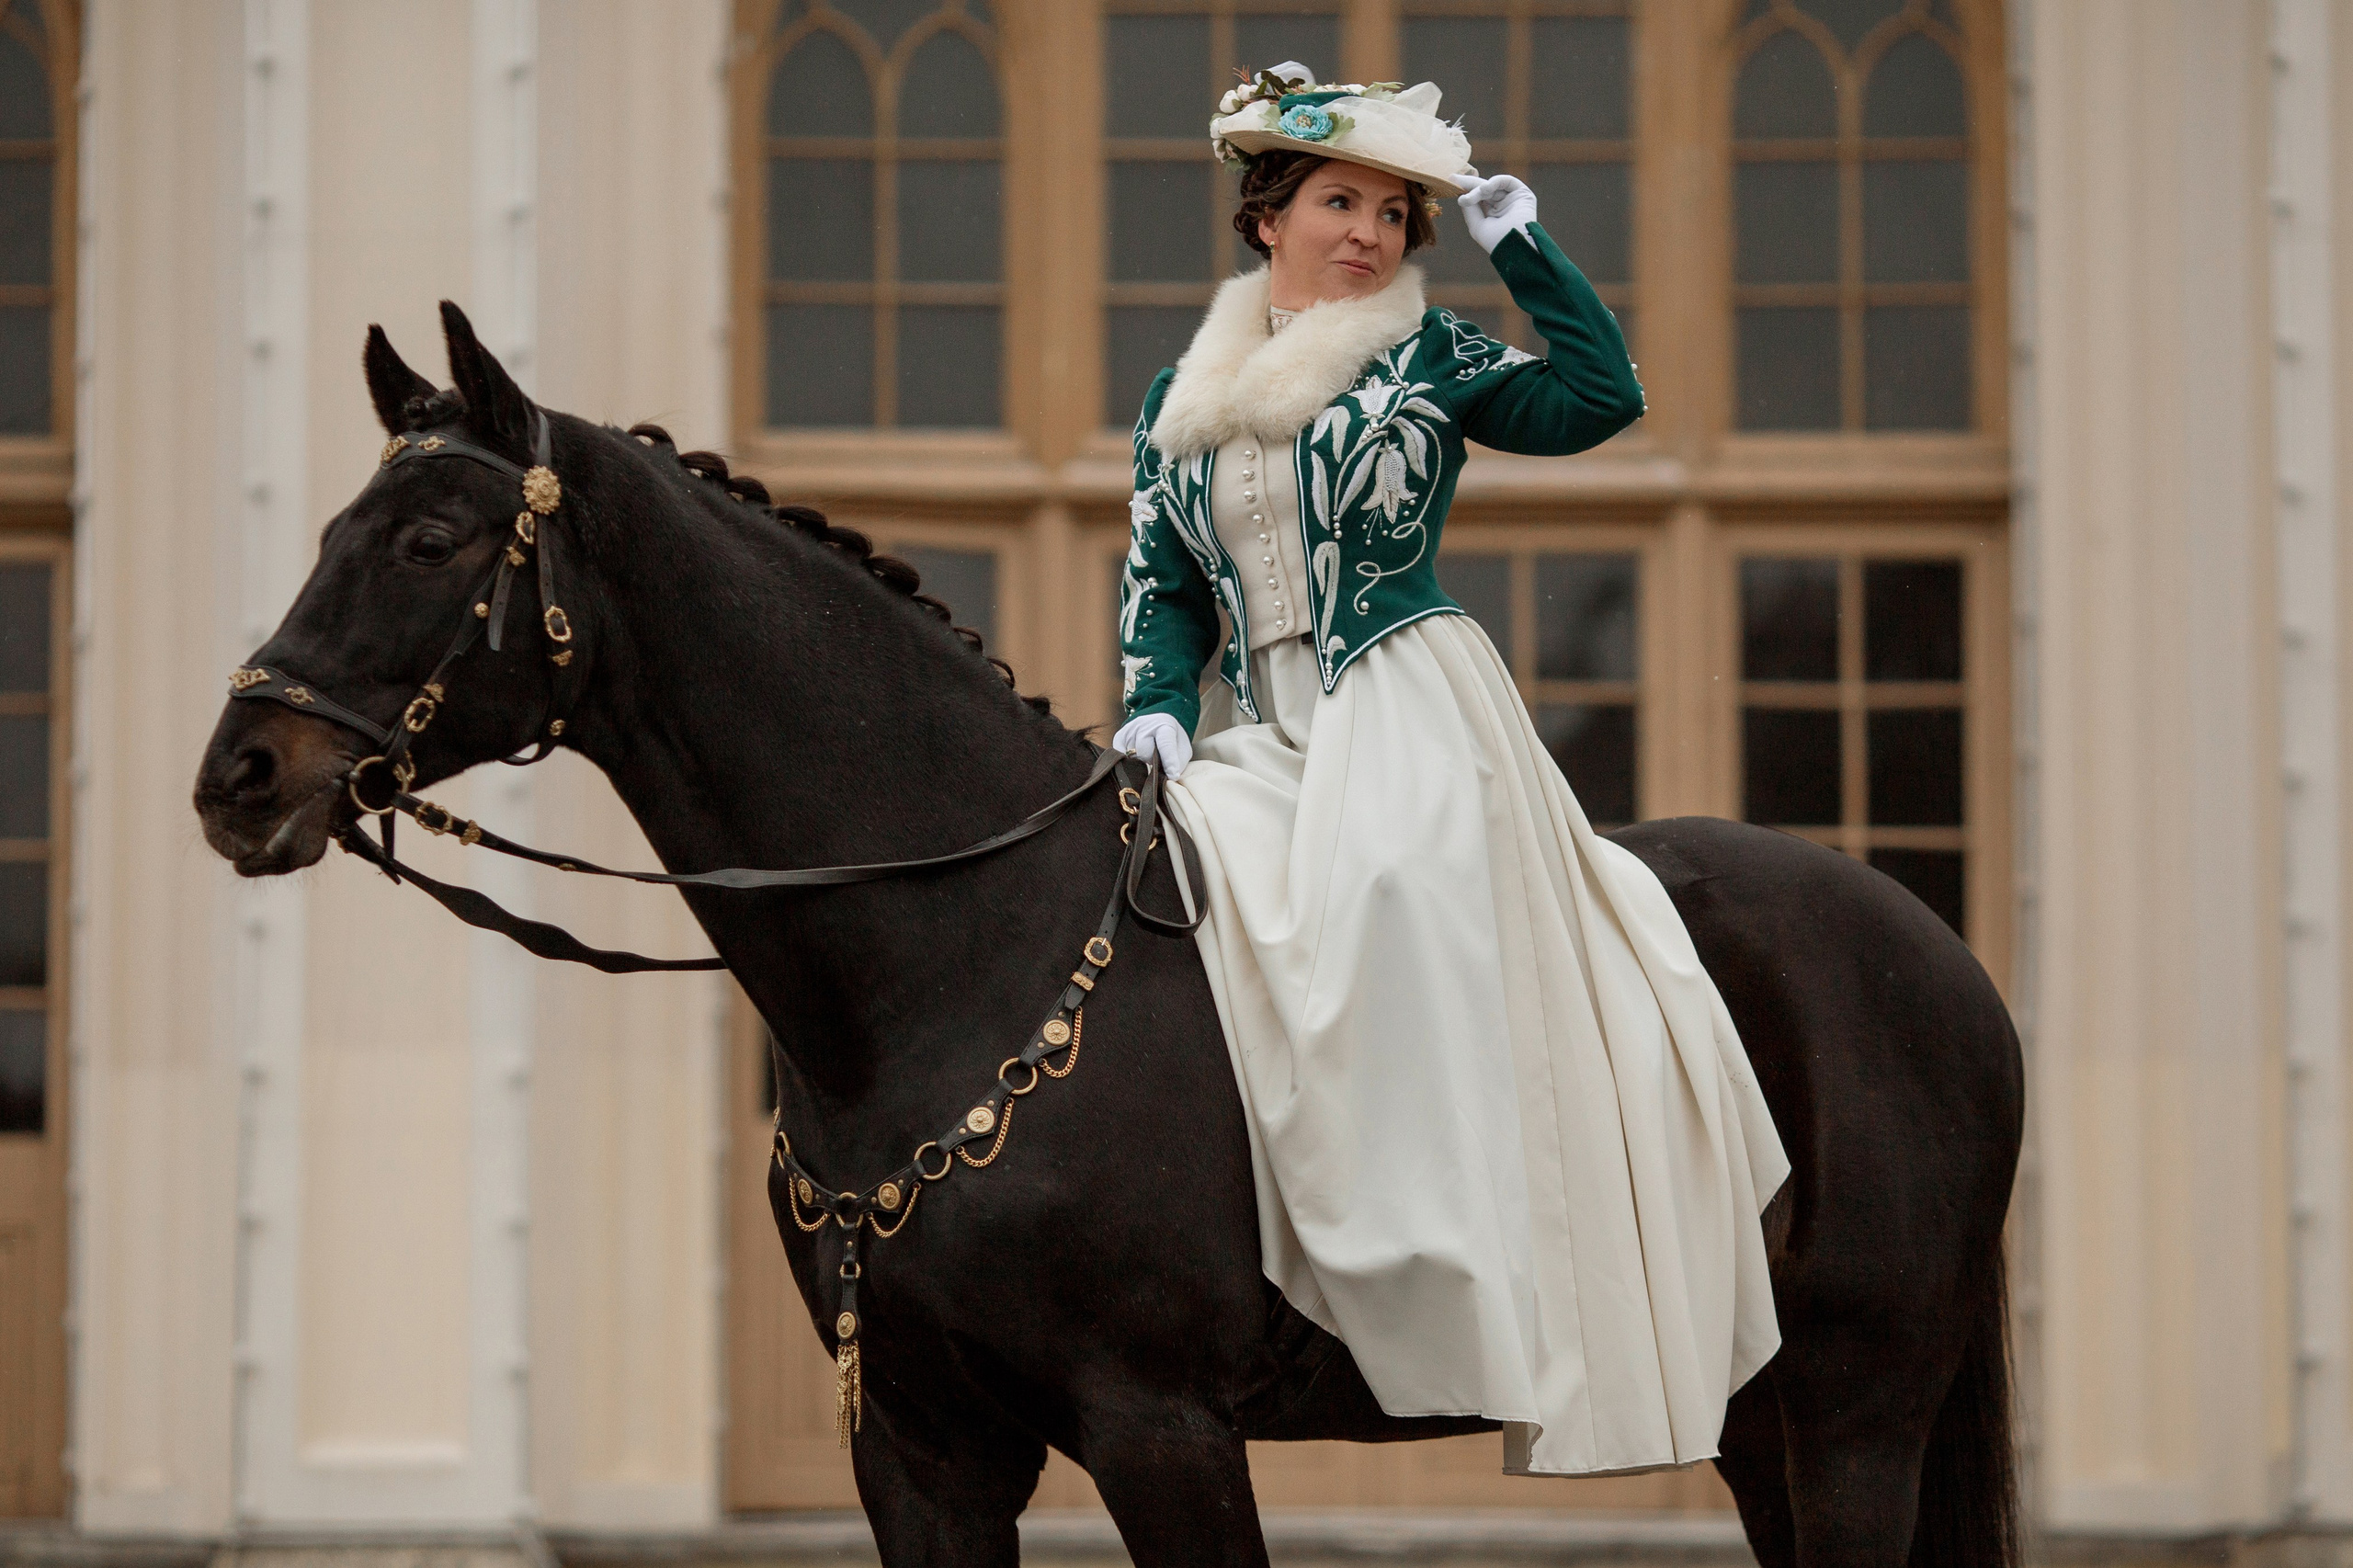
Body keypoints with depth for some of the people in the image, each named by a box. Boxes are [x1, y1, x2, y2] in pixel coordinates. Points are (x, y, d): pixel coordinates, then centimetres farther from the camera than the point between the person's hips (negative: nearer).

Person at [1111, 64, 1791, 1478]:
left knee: (1388, 885, -29)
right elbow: (1162, 584, 16)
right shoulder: (1183, 398, 17)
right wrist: (1159, 707, -2)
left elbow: (1603, 395, -7)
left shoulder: (1430, 358, 6)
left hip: (1408, 710, -4)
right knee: (1185, 870, -23)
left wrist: (1521, 241, -5)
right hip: (1256, 730, 4)